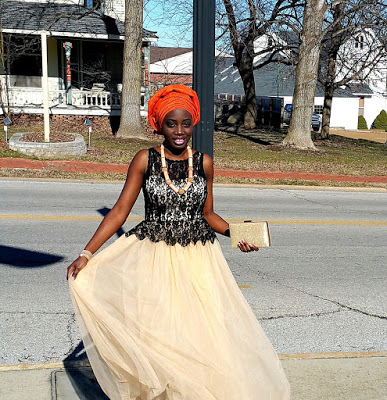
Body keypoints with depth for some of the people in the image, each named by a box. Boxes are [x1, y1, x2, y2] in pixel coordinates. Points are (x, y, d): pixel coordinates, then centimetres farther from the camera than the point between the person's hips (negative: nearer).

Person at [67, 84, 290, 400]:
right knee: (155, 337, 1)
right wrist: (87, 254, -8)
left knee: (203, 334, 1)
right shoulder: (145, 160, -2)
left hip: (198, 259, 2)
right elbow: (120, 211, -2)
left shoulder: (204, 163, 4)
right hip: (154, 259, -2)